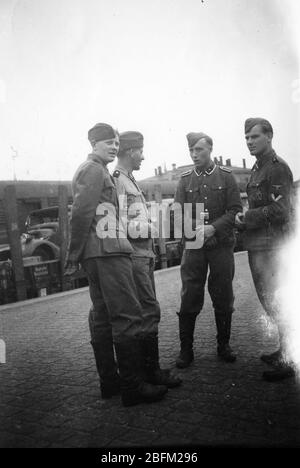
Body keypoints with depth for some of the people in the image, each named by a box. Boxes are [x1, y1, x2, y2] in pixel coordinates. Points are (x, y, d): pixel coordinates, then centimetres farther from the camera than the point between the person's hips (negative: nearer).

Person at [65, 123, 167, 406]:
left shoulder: (87, 170, 25)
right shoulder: (94, 170, -6)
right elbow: (81, 214, -15)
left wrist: (75, 256, 18)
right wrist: (74, 256, -12)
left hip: (97, 254, 11)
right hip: (107, 252, -11)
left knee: (102, 317, 11)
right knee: (127, 316, -8)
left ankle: (109, 382, 19)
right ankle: (132, 387, -4)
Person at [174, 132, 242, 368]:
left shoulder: (226, 176, 2)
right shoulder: (185, 179, 6)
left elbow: (235, 210, -4)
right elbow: (178, 213, 1)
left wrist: (213, 227, -18)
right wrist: (193, 227, -18)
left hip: (221, 245, -1)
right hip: (193, 246, 1)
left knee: (223, 298, 8)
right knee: (189, 298, 1)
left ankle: (224, 345, 25)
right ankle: (186, 349, 14)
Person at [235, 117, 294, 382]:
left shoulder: (277, 167, -11)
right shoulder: (258, 168, 18)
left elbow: (279, 210, -19)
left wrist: (246, 218, -11)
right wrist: (246, 220, 7)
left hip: (271, 245, -10)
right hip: (258, 244, 10)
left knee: (276, 302, -5)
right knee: (271, 300, 16)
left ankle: (289, 361, 6)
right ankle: (285, 351, 29)